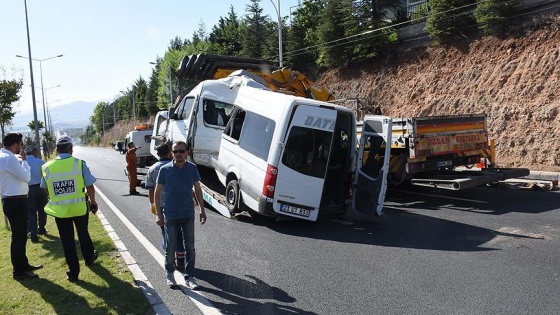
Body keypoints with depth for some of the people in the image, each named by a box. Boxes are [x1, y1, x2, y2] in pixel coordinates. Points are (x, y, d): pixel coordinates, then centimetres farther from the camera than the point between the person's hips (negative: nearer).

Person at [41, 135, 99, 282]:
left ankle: (73, 272, 16)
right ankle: (89, 258, 44)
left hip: (59, 209, 1)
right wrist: (93, 202, 7)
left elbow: (46, 189, 9)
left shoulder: (47, 167, -4)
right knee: (83, 234, 22)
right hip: (79, 207, -1)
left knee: (67, 240, 10)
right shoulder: (79, 164, -12)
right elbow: (90, 187, -9)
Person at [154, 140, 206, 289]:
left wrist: (202, 210, 6)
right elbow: (157, 192, 0)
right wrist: (159, 214, -3)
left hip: (188, 215, 2)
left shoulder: (192, 168, -1)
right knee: (170, 248, 8)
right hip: (170, 215, -2)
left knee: (190, 248, 8)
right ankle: (170, 274, 31)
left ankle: (189, 277, 21)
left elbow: (198, 190, 8)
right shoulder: (165, 170, -6)